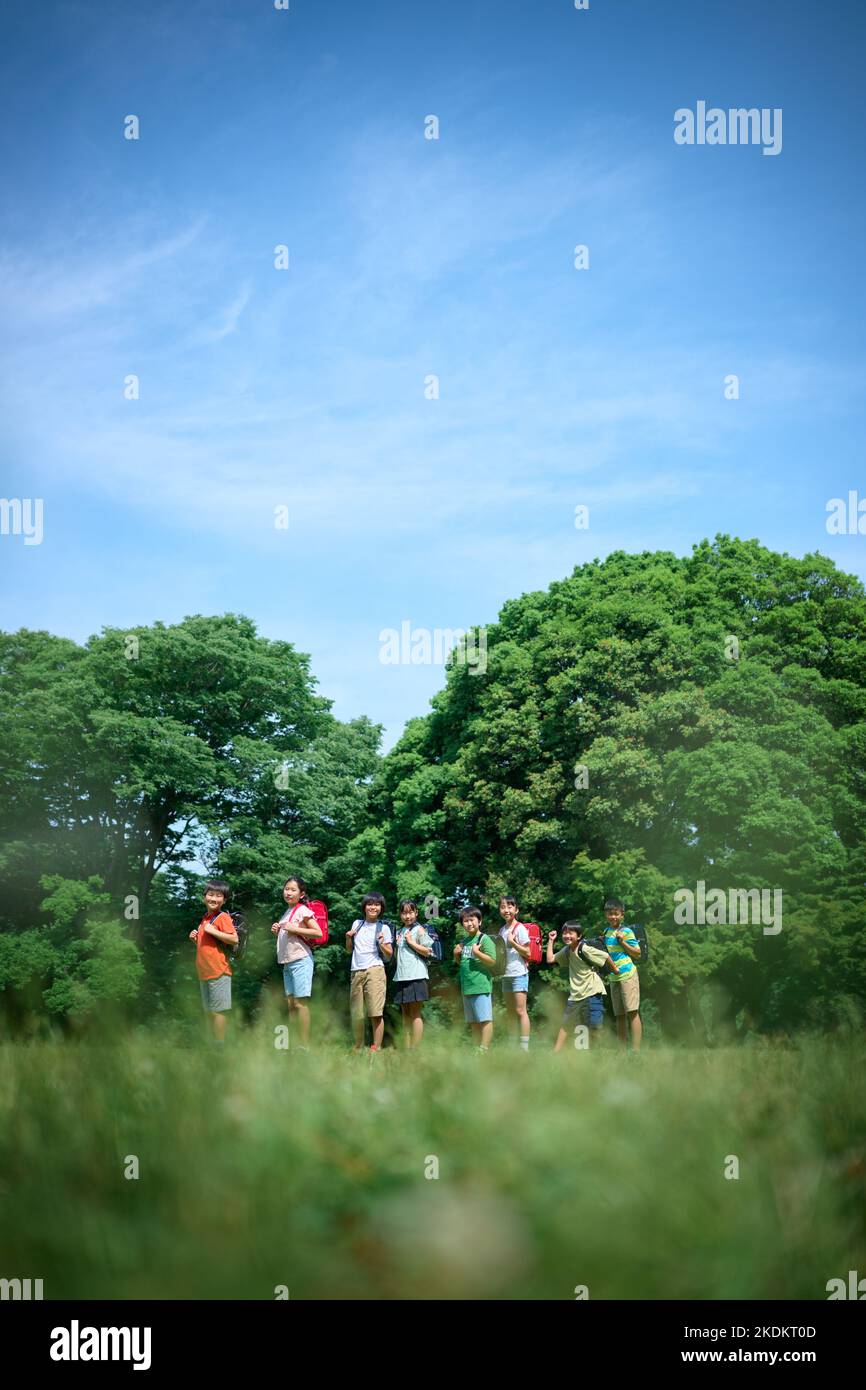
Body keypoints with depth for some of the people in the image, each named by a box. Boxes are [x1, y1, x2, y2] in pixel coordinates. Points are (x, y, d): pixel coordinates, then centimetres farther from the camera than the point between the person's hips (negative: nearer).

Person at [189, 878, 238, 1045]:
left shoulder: (222, 917, -9)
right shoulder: (205, 918, 17)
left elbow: (234, 939, -20)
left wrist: (212, 931, -20)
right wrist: (195, 938, 9)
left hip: (218, 971, -9)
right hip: (204, 972, 9)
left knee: (217, 1010, -6)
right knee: (210, 1011, 14)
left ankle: (220, 1045, -1)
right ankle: (213, 1043, 21)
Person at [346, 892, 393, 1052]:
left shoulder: (383, 928, 4)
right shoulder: (357, 924, 14)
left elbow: (389, 956, 4)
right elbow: (349, 949, 23)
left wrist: (382, 945, -15)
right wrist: (348, 938, 4)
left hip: (374, 971, -4)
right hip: (356, 972, 4)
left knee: (376, 1012, -13)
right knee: (356, 1015, 7)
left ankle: (376, 1048, -12)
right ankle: (358, 1048, 22)